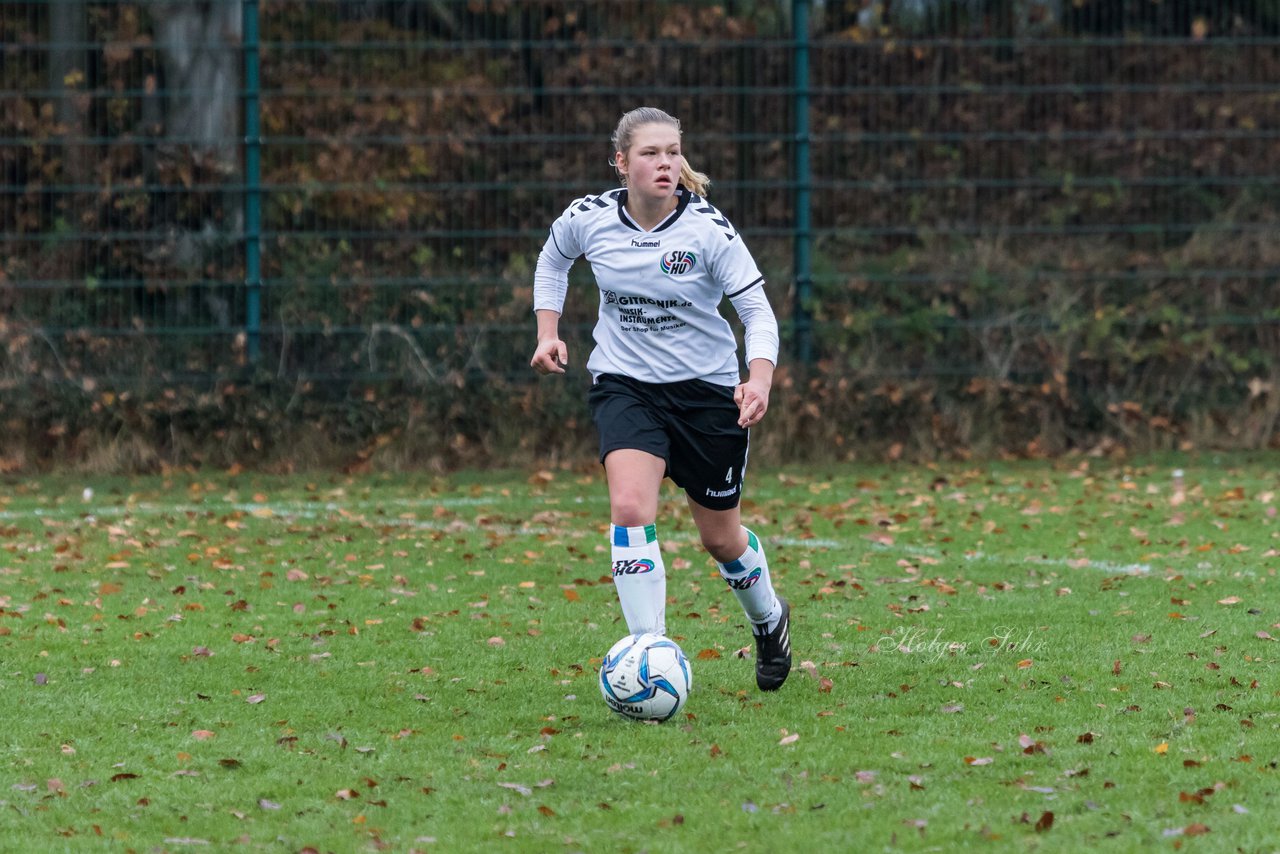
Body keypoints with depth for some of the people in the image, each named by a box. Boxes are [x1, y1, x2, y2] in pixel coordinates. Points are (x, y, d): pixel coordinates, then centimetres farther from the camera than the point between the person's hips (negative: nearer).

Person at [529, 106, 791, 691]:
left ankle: (769, 619, 45)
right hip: (624, 384, 1)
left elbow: (758, 313, -13)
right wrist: (548, 332, 6)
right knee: (630, 509, -24)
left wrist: (760, 380, -29)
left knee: (719, 537, 13)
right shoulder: (588, 219, -9)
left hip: (706, 389, -1)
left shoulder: (708, 230, -16)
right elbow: (553, 259, 16)